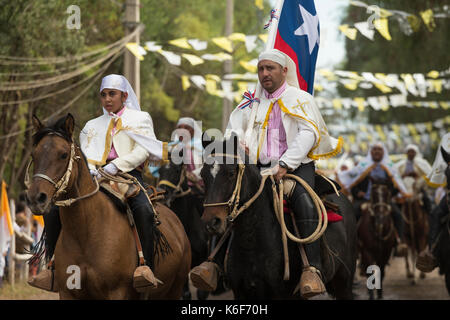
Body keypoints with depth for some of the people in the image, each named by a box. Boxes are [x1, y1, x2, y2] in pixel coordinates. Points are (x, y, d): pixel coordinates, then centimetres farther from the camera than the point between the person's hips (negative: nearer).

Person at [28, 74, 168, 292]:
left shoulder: (140, 119, 14)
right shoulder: (93, 125, 26)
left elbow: (142, 152, -1)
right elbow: (85, 153, 12)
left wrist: (115, 166, -17)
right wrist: (89, 167, -13)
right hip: (97, 176, 4)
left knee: (143, 209, -38)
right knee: (53, 209, -15)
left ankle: (147, 268, -44)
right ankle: (54, 268, -11)